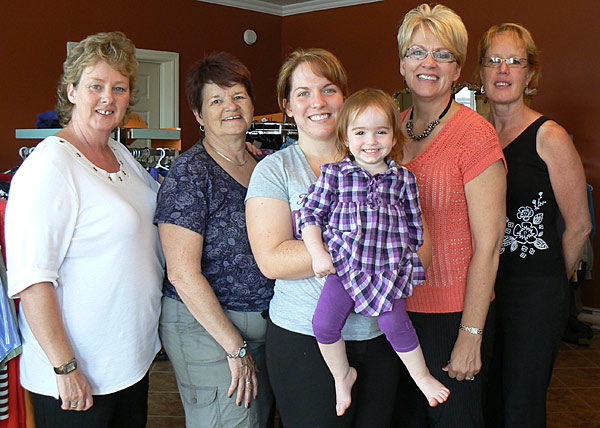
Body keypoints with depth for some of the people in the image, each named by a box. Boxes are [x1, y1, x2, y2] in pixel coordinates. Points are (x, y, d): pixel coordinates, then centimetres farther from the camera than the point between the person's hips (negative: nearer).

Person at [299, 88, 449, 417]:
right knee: (323, 323, -12)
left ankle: (421, 376, 16)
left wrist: (410, 257, 11)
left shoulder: (403, 178, 8)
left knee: (394, 322, -11)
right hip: (344, 264, 0)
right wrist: (318, 253, -8)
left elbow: (414, 225, 15)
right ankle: (342, 375, 16)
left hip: (389, 267, 0)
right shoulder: (334, 174, 2)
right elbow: (310, 213, 1)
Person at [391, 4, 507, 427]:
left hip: (452, 312, -5)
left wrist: (470, 336, -15)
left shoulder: (475, 134, -14)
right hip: (401, 305, 5)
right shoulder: (395, 127, 4)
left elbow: (487, 246, -15)